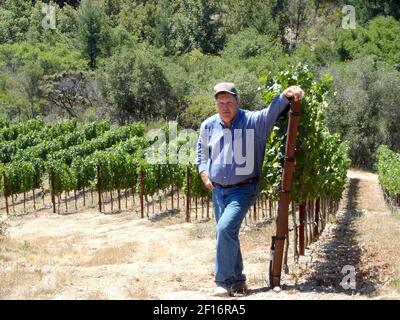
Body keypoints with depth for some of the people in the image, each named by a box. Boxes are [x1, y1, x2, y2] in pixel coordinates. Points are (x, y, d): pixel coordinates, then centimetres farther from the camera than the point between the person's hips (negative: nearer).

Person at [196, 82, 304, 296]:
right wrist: (203, 170, 10)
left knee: (226, 228, -22)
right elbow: (201, 148, 21)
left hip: (243, 190, -6)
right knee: (228, 235, 13)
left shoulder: (253, 121, -11)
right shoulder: (209, 126, 2)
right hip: (218, 190, 6)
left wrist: (287, 94, -41)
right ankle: (237, 280, 29)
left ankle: (224, 281, -12)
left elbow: (273, 110, -22)